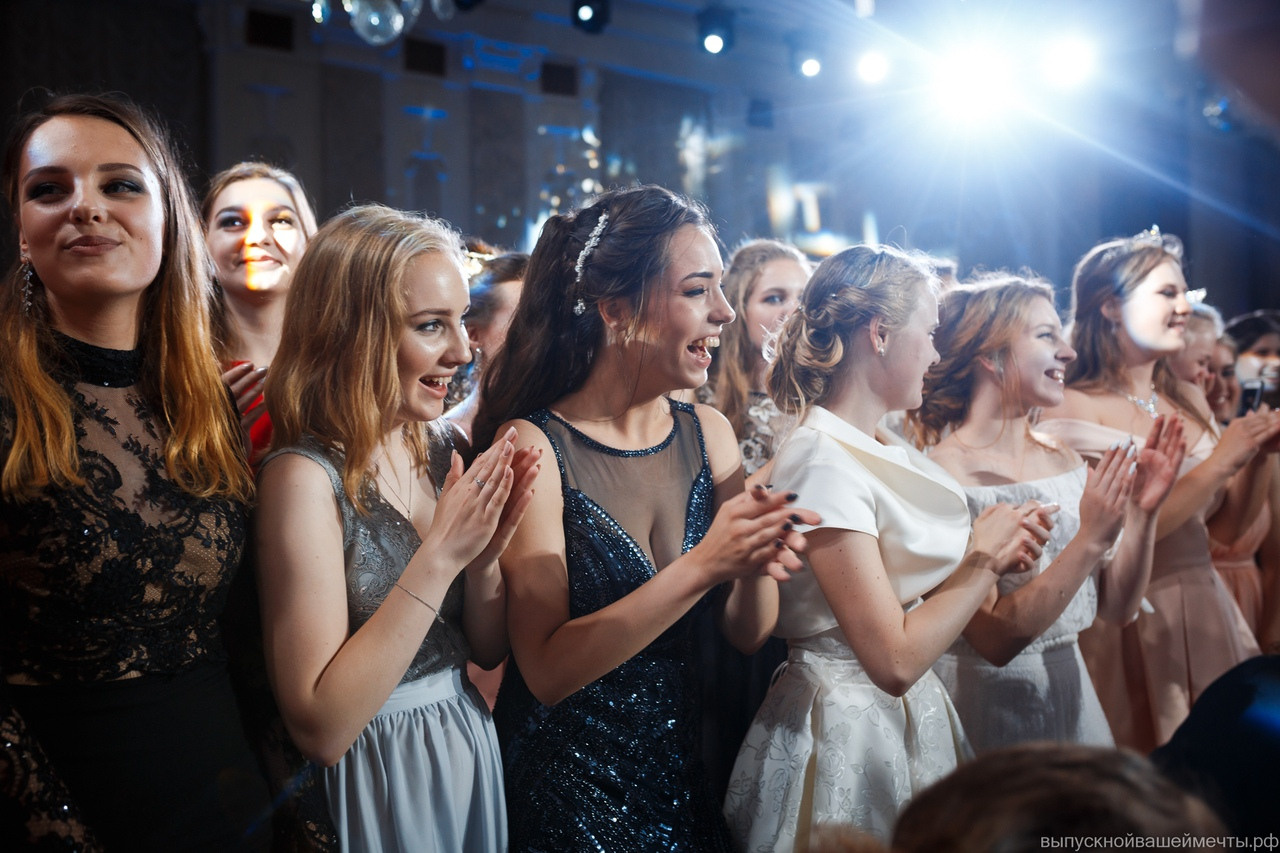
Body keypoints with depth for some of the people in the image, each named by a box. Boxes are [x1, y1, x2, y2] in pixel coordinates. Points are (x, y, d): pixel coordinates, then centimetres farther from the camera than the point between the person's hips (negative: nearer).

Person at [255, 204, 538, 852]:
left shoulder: (441, 448, -3)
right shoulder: (305, 476, -21)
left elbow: (489, 649, 3)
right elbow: (319, 729, -25)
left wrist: (484, 553, -16)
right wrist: (439, 556, -28)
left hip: (471, 747, 6)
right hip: (380, 783, -6)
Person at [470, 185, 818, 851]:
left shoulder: (708, 433, -4)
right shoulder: (535, 446, -19)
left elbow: (747, 635, -1)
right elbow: (547, 670, -23)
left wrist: (758, 563, -22)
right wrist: (701, 565, -31)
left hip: (682, 767, 6)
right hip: (565, 790, -5)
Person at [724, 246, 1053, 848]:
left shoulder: (887, 450, 6)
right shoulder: (824, 463, -22)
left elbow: (908, 600, 5)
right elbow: (894, 659, -24)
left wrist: (993, 560, -7)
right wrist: (982, 560, -14)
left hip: (910, 719, 9)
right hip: (848, 735, -9)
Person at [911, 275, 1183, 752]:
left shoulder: (1065, 461, -1)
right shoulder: (941, 474, -20)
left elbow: (1117, 608, 2)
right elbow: (995, 639, -23)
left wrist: (1143, 513, -12)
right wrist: (1090, 540, -27)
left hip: (1071, 693, 6)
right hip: (986, 706, -6)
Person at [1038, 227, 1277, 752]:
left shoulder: (1189, 401, 9)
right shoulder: (1072, 409, -12)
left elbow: (1227, 526, 12)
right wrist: (1218, 463, -17)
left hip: (1205, 607, 6)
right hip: (1125, 622, -6)